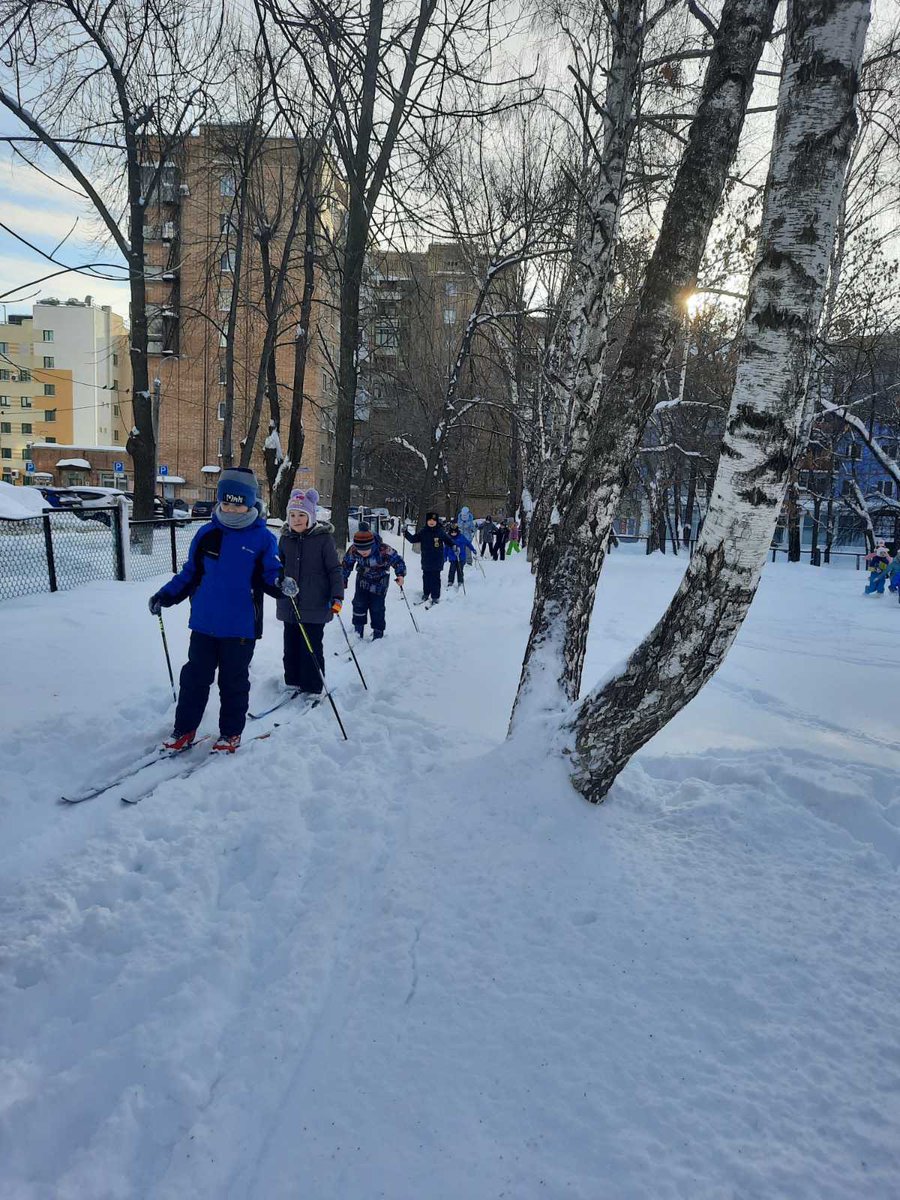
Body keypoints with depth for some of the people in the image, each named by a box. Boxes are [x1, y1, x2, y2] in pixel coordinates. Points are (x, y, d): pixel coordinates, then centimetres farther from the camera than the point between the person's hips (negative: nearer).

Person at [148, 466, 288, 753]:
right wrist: (166, 595, 3)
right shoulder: (207, 533, 3)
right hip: (204, 623, 3)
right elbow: (190, 573, 11)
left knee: (234, 681, 10)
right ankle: (184, 729, 27)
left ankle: (230, 733, 25)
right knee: (195, 676, 11)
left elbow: (270, 575, -3)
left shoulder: (262, 538, -5)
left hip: (240, 626, -3)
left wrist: (280, 583, -25)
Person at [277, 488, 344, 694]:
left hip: (315, 605, -5)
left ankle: (313, 687, 11)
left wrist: (337, 596, -12)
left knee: (311, 647, -2)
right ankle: (293, 681, 26)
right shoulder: (286, 538, 7)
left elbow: (334, 569, -6)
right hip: (289, 605, 5)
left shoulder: (323, 538, -7)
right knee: (291, 645, 11)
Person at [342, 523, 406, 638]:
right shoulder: (353, 550, -23)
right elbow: (346, 564, -4)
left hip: (380, 581, -3)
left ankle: (378, 633, 12)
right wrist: (343, 580, 1)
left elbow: (398, 561, -21)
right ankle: (358, 630, 16)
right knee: (359, 604, -1)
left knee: (377, 607, -4)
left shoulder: (384, 550, -35)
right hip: (363, 579, 3)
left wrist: (400, 575, -36)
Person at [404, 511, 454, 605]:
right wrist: (406, 533, -7)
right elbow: (413, 539, 5)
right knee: (426, 578, 11)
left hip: (437, 561, -2)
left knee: (435, 579, -1)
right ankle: (426, 594, 25)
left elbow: (448, 540, 6)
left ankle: (435, 597, 6)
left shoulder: (441, 531, -2)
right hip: (426, 561, 2)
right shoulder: (423, 532, 2)